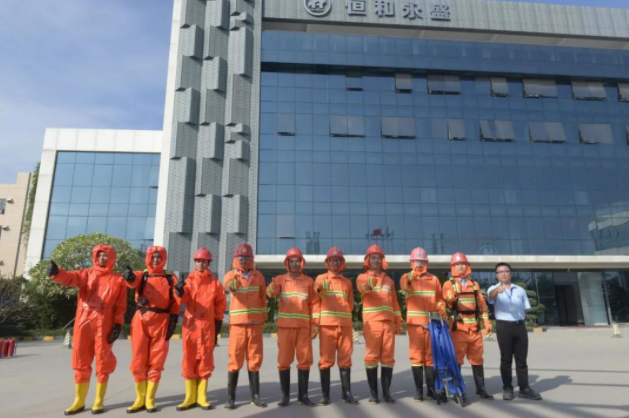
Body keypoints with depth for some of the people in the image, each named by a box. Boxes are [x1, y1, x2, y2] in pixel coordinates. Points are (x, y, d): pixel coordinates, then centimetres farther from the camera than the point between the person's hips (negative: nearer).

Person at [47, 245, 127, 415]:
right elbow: (70, 278, -9)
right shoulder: (86, 274, 12)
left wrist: (118, 324, -7)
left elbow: (121, 306, 2)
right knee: (80, 361, 9)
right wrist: (56, 272, -30)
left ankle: (99, 401, 15)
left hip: (104, 325, -3)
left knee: (102, 362, 3)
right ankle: (79, 401, 22)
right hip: (83, 322, 3)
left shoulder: (118, 280, 5)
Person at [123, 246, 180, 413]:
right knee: (138, 362, 5)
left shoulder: (171, 279, 6)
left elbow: (175, 303, 4)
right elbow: (133, 280, -18)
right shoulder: (142, 275, 6)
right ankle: (140, 399, 19)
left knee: (156, 363, 4)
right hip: (141, 321, 1)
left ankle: (150, 399, 17)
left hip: (161, 323, -1)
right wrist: (129, 276, -42)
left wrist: (173, 322, -5)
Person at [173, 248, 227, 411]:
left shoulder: (215, 283, 4)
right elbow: (181, 300, -13)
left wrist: (218, 321, 8)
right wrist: (179, 291, -34)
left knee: (205, 360, 5)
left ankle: (201, 397, 17)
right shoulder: (188, 281, 4)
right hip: (190, 325, 1)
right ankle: (190, 397, 16)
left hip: (208, 326, 0)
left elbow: (221, 304, 11)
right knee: (189, 360, 5)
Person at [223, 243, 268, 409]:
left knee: (254, 359, 8)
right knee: (235, 360, 0)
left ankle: (255, 395, 17)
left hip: (255, 324, 3)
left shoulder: (258, 275, 7)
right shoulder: (231, 274, -2)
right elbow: (228, 285, -26)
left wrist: (263, 317, 11)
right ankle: (231, 397, 10)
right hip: (237, 323, -2)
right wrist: (236, 275, -49)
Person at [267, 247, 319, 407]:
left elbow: (314, 303, 7)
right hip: (285, 326, -1)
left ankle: (303, 395, 16)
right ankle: (285, 395, 14)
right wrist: (272, 287, -41)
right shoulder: (280, 279, 3)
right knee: (284, 361, 4)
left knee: (305, 360, 5)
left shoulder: (308, 281, 6)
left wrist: (315, 325, 0)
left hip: (304, 326, 1)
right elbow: (270, 294, -18)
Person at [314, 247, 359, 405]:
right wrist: (320, 288, -35)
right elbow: (316, 293, -14)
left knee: (345, 359, 6)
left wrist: (344, 314, 5)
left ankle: (347, 393, 14)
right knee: (326, 359, 0)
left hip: (345, 324, 3)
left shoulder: (347, 282, 17)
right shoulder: (321, 278, 6)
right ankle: (325, 395, 7)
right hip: (327, 323, -3)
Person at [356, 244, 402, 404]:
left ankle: (386, 392, 12)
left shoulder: (389, 280, 18)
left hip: (388, 322, 4)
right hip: (371, 322, -4)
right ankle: (373, 393, 6)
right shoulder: (362, 277, 4)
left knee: (388, 357, 4)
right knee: (372, 356, -2)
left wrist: (398, 323, 13)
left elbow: (394, 302, 19)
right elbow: (362, 287, -21)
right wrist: (369, 283, -44)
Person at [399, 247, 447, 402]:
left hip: (432, 322, 2)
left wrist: (442, 310, -4)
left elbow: (439, 298, 15)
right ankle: (419, 391, 8)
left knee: (431, 356, 8)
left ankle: (432, 390, 16)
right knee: (416, 356, 1)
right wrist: (411, 277, -38)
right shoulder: (407, 277, 3)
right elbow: (404, 286, -19)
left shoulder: (434, 279, 12)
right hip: (415, 323, -2)